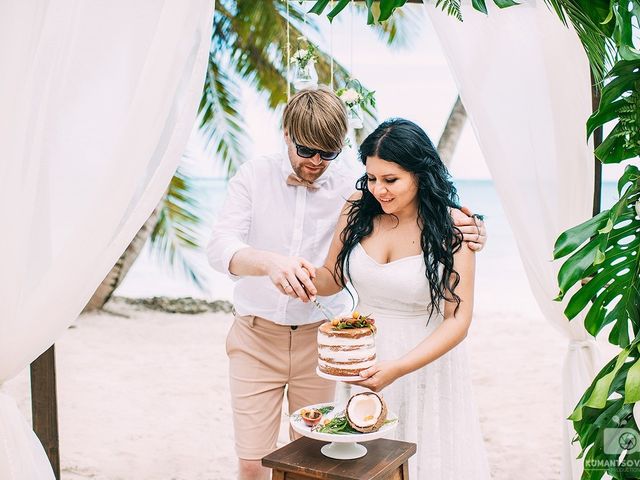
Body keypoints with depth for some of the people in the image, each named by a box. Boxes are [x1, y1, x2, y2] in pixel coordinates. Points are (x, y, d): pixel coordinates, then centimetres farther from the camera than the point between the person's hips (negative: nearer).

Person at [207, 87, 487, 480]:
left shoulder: (352, 188, -4)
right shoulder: (255, 175, -5)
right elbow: (220, 247, -17)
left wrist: (463, 229, -26)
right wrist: (270, 262, -39)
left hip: (320, 338, 1)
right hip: (257, 334, 0)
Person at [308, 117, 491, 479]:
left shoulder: (451, 228, -15)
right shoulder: (358, 209, -5)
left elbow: (458, 320, -17)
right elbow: (333, 277, 7)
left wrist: (398, 367, -28)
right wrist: (308, 277, -17)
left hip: (426, 360, -3)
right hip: (364, 357, 3)